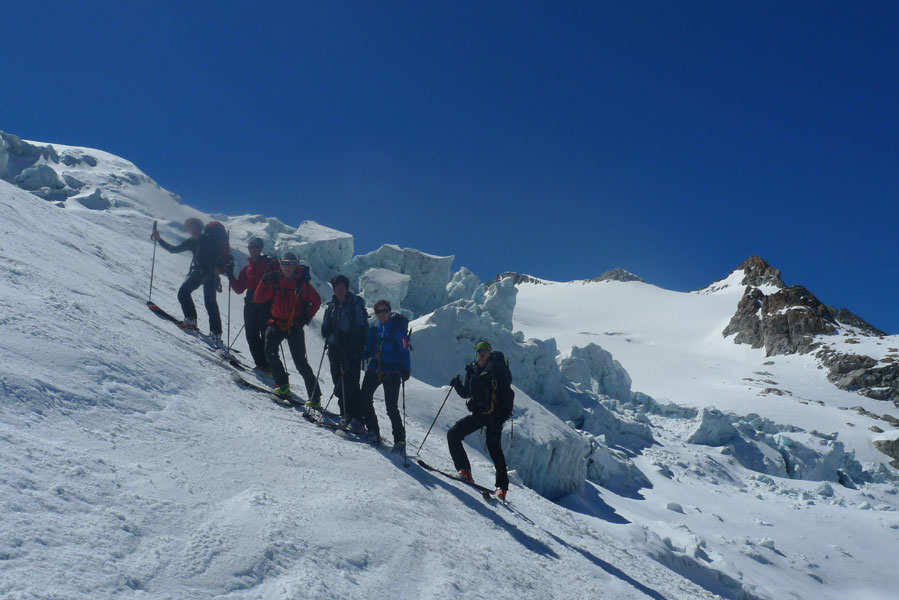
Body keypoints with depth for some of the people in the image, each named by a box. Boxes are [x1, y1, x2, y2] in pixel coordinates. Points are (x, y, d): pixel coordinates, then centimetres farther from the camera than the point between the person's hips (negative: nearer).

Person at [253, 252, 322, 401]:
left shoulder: (302, 283, -3)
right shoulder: (275, 280, 3)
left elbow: (316, 301, 7)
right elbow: (258, 299, -1)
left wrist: (307, 317, -1)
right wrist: (265, 281, -12)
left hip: (295, 327, -3)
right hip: (276, 323, 3)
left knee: (300, 361, -6)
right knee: (270, 352, -20)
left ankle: (315, 396, 0)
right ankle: (282, 384, -4)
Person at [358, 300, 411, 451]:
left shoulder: (397, 329, -5)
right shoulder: (374, 330, 11)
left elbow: (404, 351, -7)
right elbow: (369, 351, 16)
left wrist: (406, 370, -17)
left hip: (391, 372, -5)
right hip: (374, 369, 6)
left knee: (392, 407, -8)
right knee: (364, 398, -3)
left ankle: (400, 440, 1)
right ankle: (373, 430, 15)